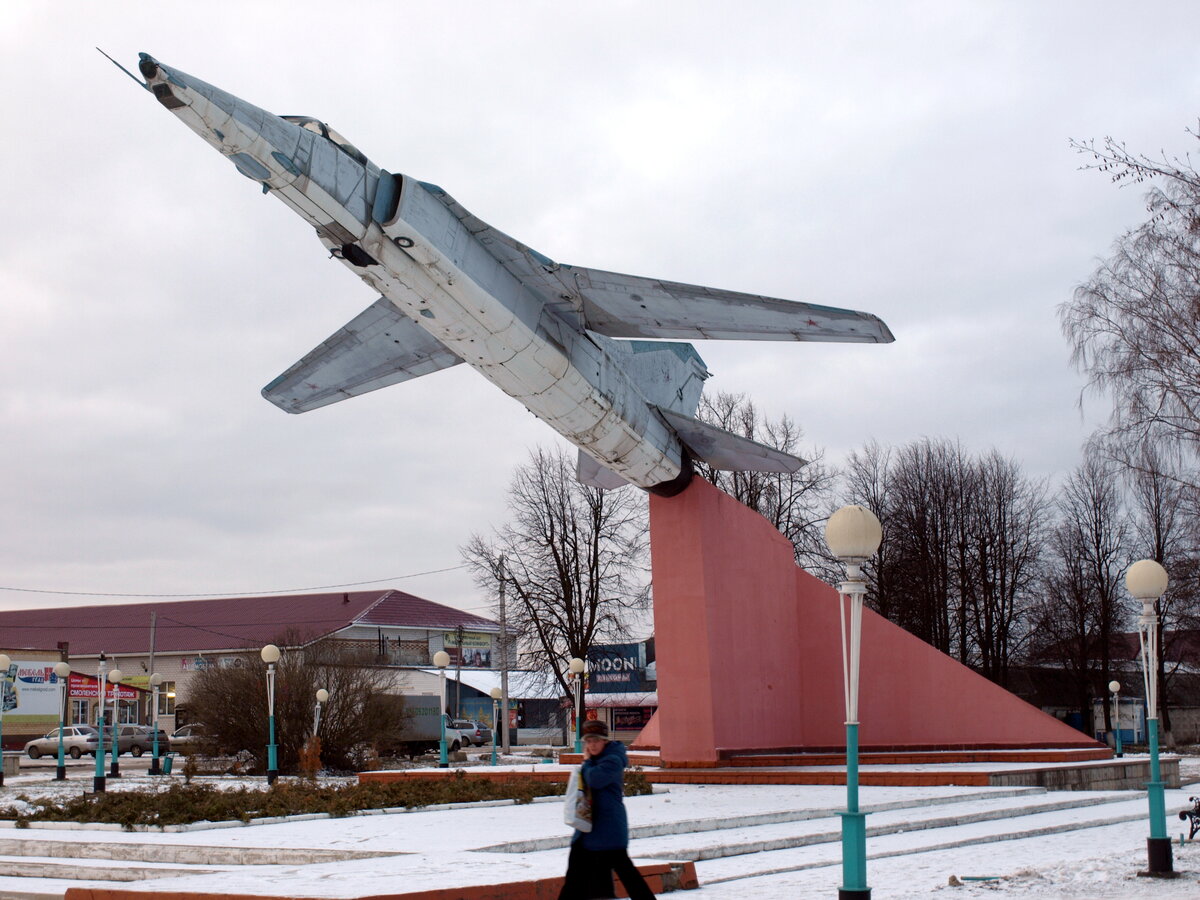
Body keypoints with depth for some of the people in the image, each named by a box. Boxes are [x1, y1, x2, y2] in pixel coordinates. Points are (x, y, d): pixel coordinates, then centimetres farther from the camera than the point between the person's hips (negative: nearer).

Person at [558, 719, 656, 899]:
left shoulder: (613, 760, -15)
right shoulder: (595, 760, 14)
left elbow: (595, 779, -28)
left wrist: (587, 761, -11)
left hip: (609, 826, -10)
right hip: (590, 822, 10)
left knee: (621, 865, -5)